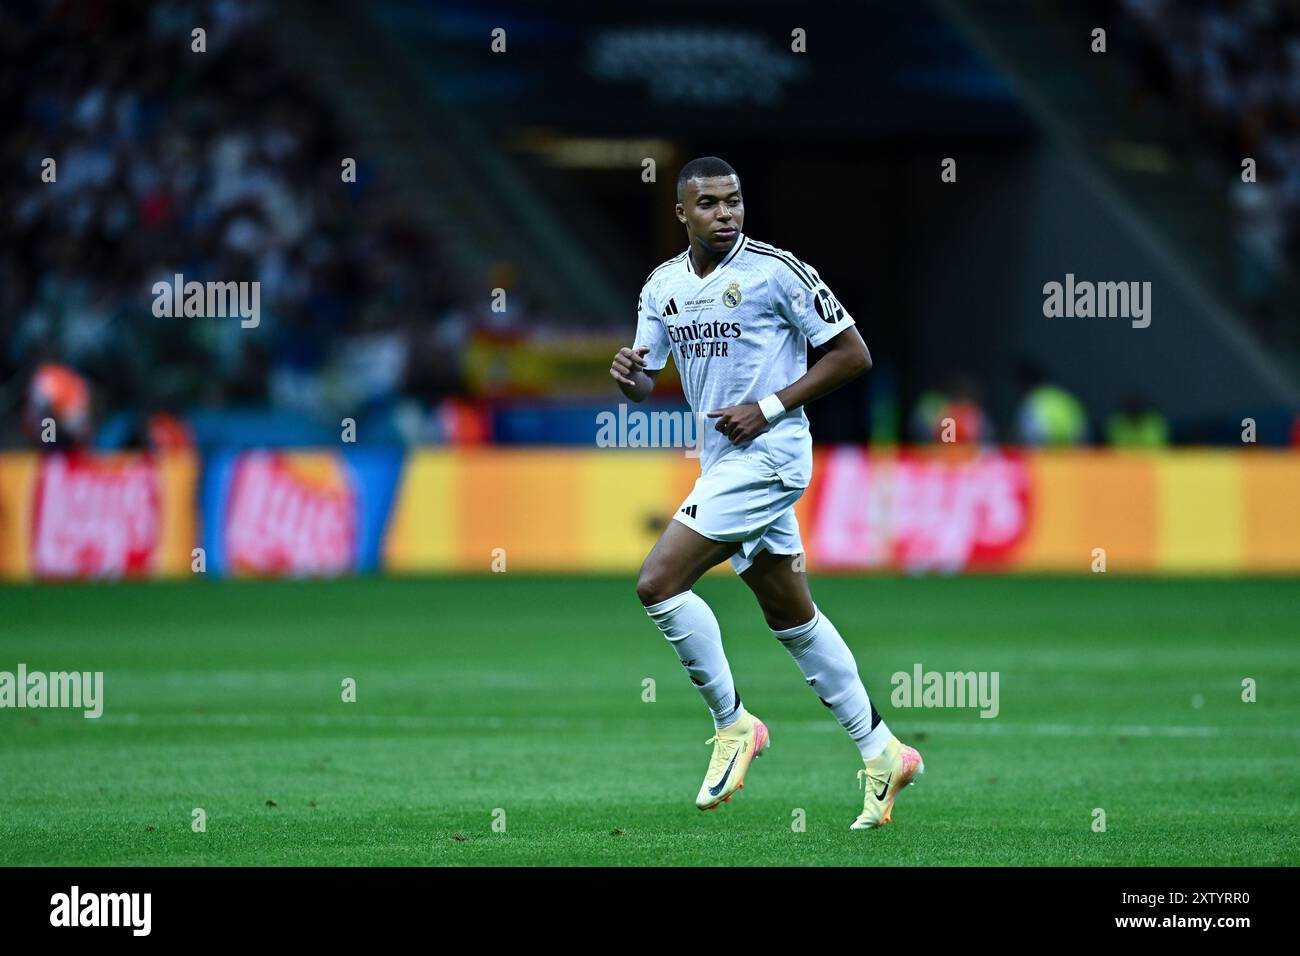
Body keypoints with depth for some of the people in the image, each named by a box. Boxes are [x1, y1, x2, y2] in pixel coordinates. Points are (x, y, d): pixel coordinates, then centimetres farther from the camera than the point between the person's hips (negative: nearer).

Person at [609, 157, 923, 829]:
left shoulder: (776, 271, -11)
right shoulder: (663, 286, 9)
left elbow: (853, 354, -8)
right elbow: (645, 383, 15)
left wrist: (769, 407, -15)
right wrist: (629, 374, -10)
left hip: (767, 454, -8)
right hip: (724, 463, 8)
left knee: (658, 584, -16)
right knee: (791, 618, 13)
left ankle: (732, 724, -3)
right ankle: (881, 753, 22)